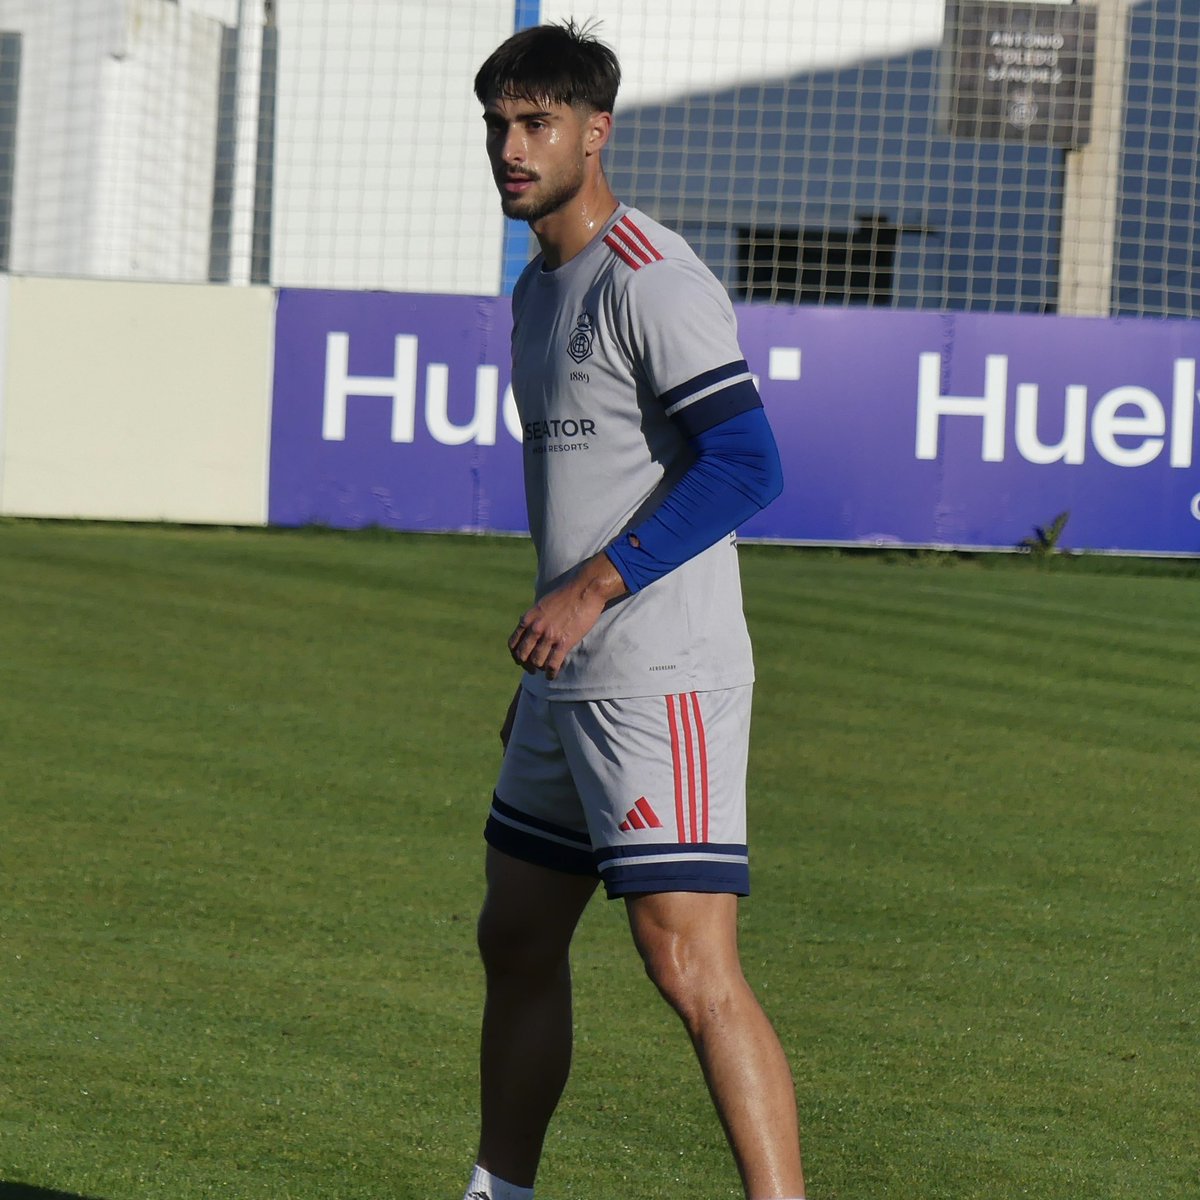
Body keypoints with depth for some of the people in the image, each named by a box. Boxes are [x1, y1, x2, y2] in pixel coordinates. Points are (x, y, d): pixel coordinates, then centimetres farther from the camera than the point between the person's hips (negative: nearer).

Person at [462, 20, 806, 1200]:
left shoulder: (651, 279, -14)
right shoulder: (539, 291, 16)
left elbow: (744, 464, -22)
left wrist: (593, 587, -25)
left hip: (663, 680, -10)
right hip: (569, 679, 10)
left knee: (690, 964, -16)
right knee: (515, 943, 16)